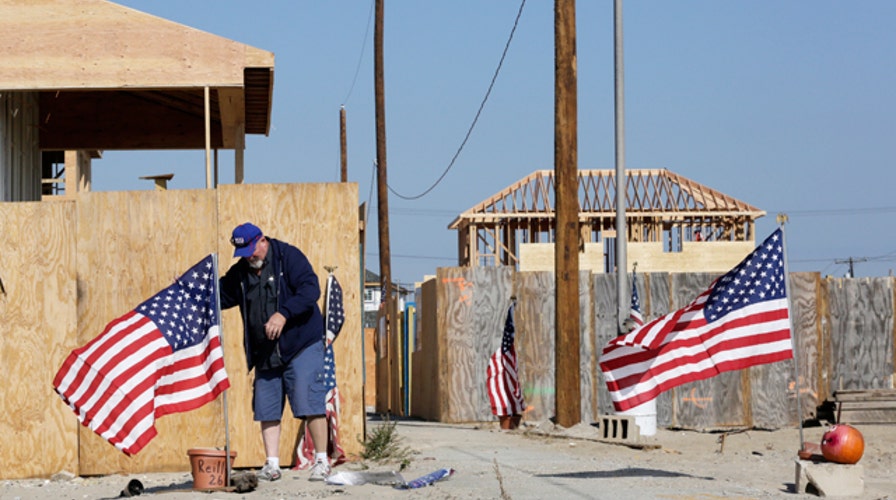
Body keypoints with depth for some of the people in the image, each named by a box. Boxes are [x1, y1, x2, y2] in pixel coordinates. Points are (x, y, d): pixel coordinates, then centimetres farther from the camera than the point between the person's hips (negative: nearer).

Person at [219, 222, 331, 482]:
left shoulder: (289, 257, -7)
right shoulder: (240, 272, 10)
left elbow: (310, 290, -17)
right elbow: (219, 296, 19)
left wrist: (284, 314, -28)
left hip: (301, 345, -6)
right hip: (265, 353, 6)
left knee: (309, 403, -9)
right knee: (266, 409, 4)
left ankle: (321, 461, 0)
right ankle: (272, 465, 10)